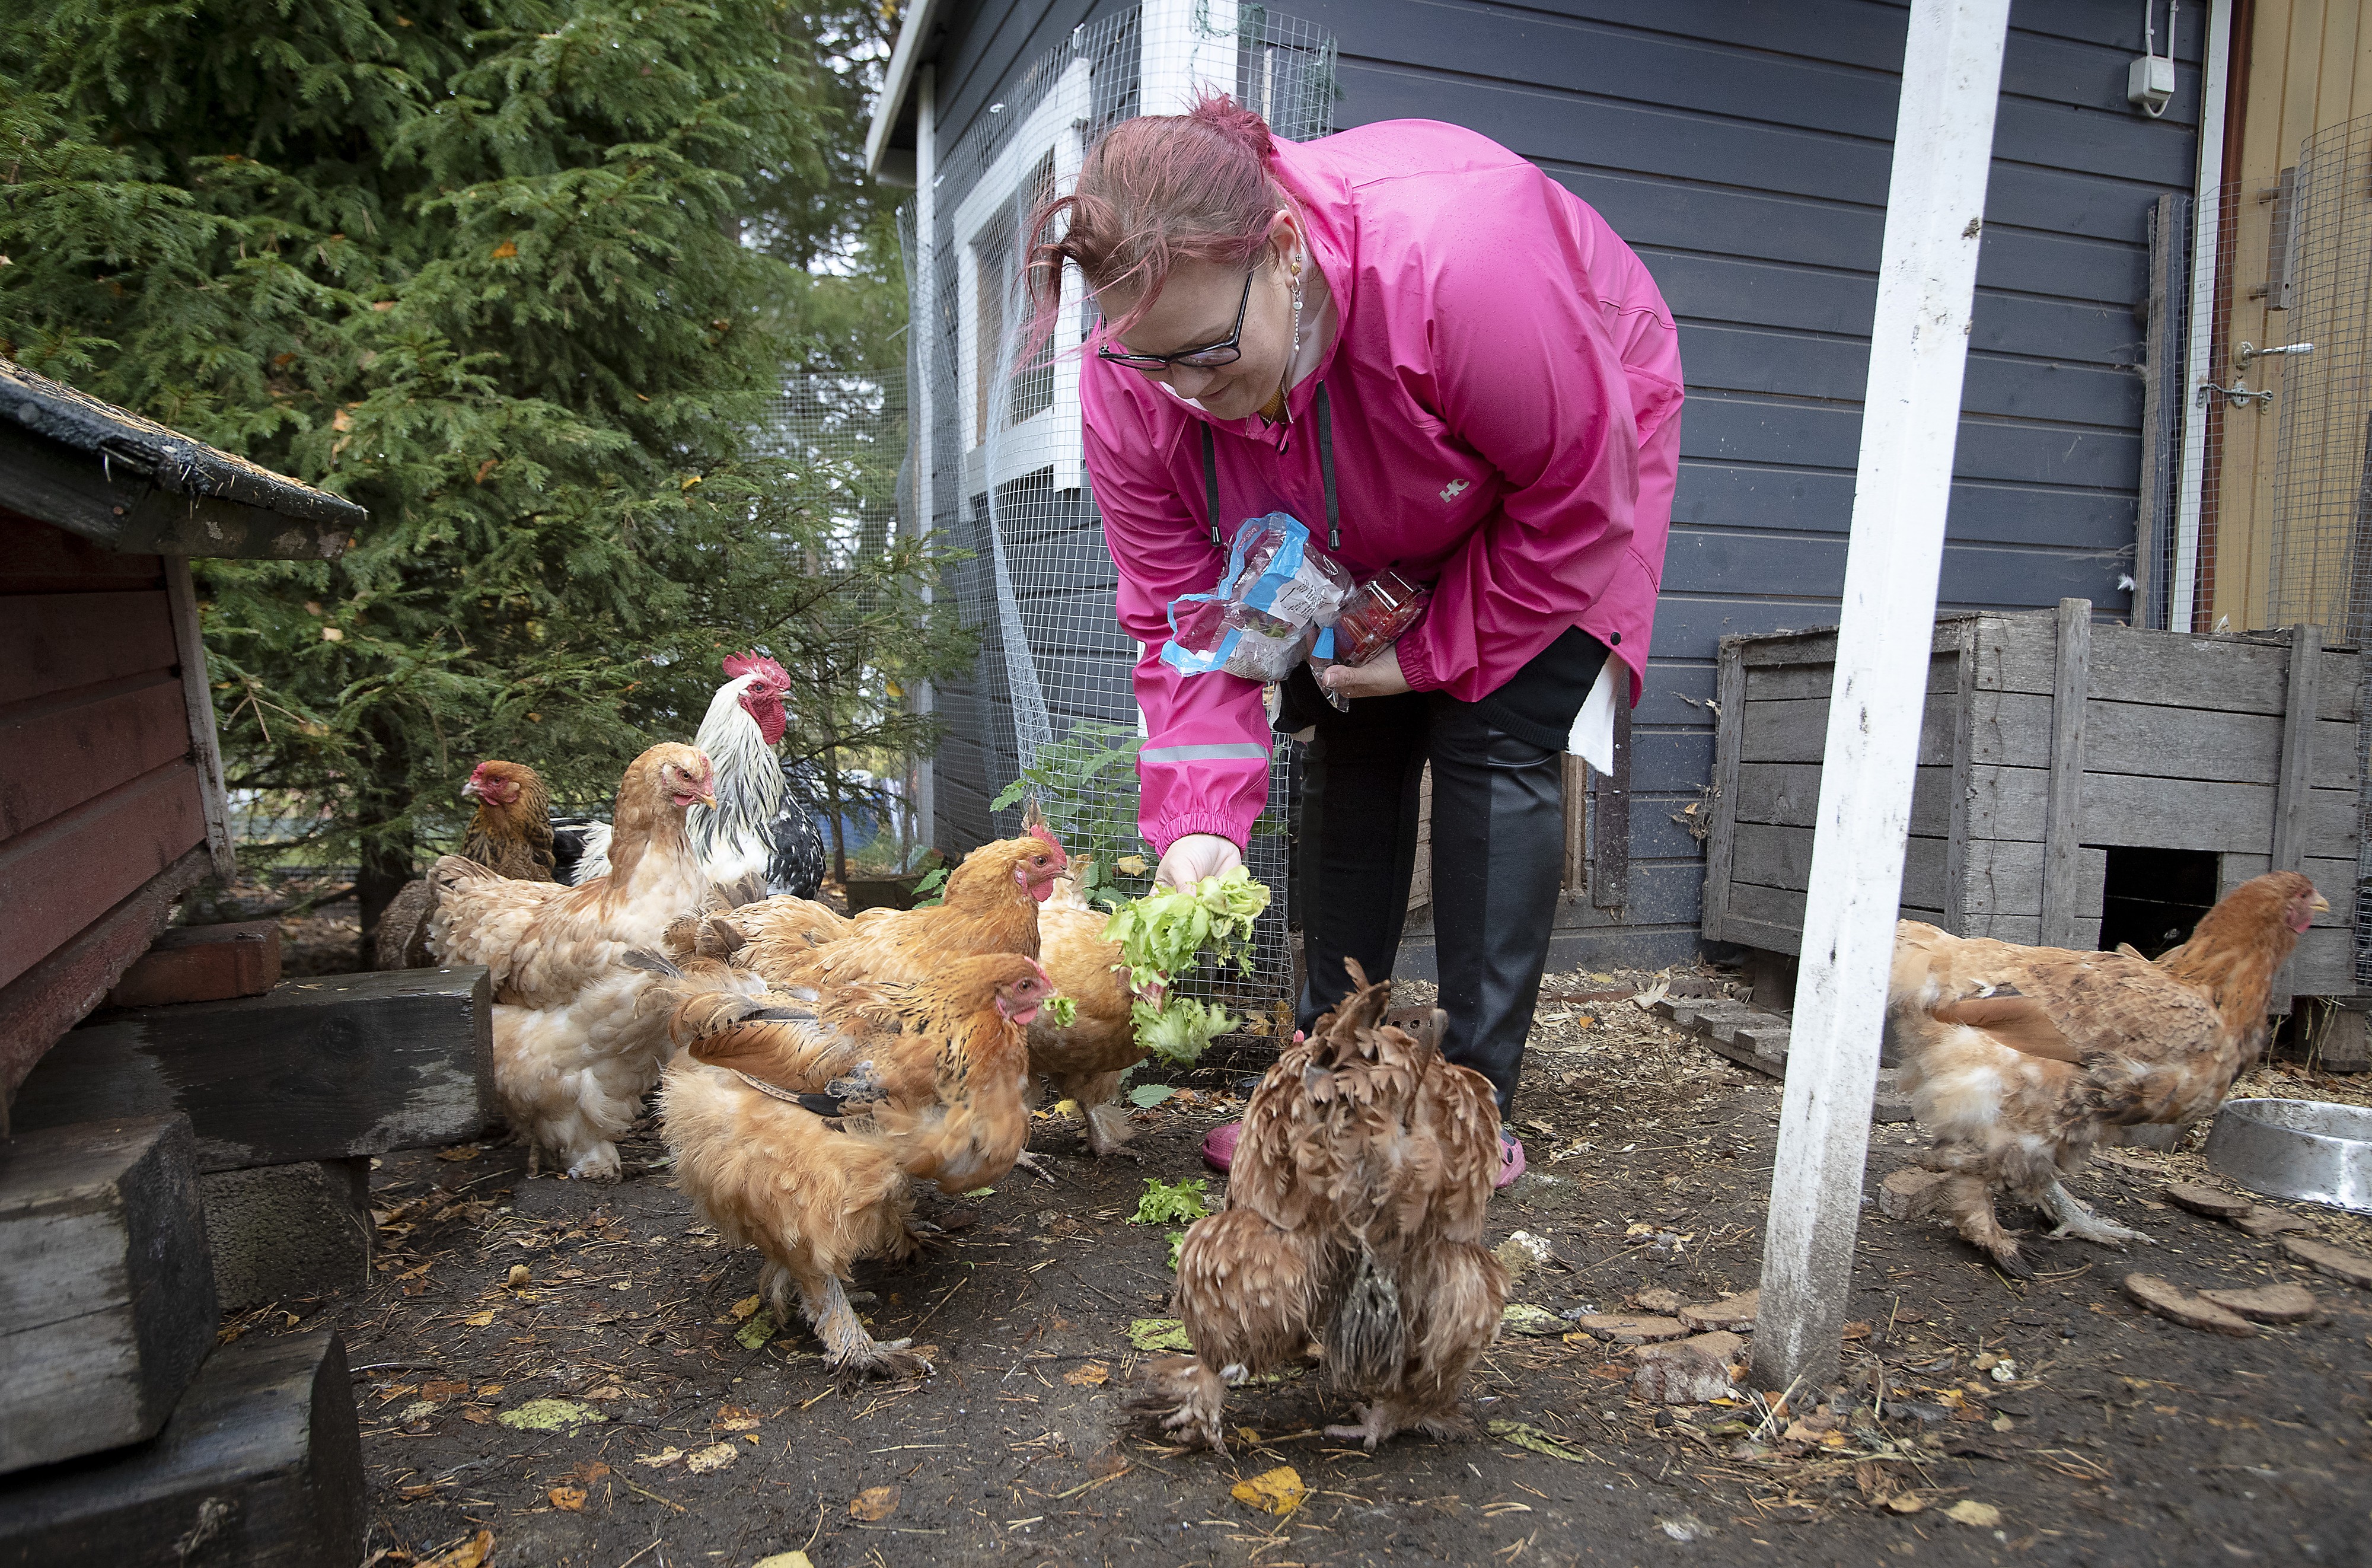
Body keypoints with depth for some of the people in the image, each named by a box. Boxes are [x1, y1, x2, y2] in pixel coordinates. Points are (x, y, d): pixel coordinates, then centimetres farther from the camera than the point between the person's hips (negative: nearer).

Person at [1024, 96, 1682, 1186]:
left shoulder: (1457, 256, -44)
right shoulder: (1131, 381, -29)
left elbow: (1579, 498, -29)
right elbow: (1181, 616, -23)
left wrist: (1435, 653, -22)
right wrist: (1196, 819, -35)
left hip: (1579, 442, -4)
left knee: (1490, 747, -15)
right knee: (1353, 741, 0)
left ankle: (1477, 1107, -6)